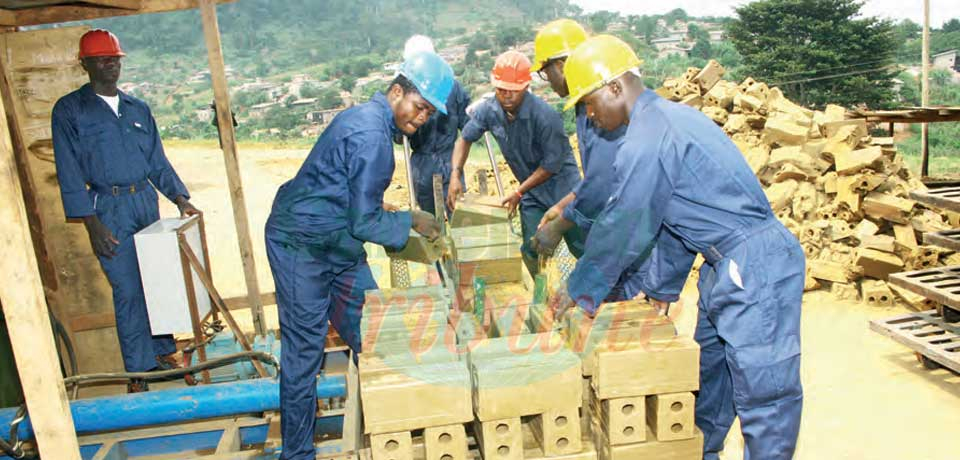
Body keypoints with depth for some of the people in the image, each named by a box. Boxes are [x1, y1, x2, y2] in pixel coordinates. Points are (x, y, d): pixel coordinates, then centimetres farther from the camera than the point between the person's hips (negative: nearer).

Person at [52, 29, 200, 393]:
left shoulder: (138, 109, 13)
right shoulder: (70, 110, -1)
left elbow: (158, 162, 13)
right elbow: (69, 171, -6)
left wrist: (180, 199, 0)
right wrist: (92, 223, -12)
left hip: (147, 202, 5)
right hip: (109, 208, -5)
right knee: (128, 291, -4)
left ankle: (162, 351, 25)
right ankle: (138, 371, 7)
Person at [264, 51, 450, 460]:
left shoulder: (370, 119, 8)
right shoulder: (370, 133, -23)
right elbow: (364, 223, -23)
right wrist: (410, 220, -10)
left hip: (338, 243, 10)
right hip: (301, 246, -10)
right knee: (304, 350, -1)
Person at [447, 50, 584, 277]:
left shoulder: (544, 115, -28)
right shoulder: (488, 110, -12)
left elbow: (552, 163, -21)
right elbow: (465, 139, 2)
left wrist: (519, 193, -19)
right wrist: (455, 175, -14)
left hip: (560, 183, -4)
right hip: (532, 191, 5)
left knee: (583, 247, 1)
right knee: (532, 250, 8)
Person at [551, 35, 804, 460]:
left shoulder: (647, 141, -19)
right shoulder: (670, 116, 13)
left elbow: (621, 230, -13)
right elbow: (673, 218, 18)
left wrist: (579, 291, 0)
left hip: (754, 267, -11)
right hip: (731, 264, 11)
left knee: (762, 393, 1)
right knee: (709, 370, 22)